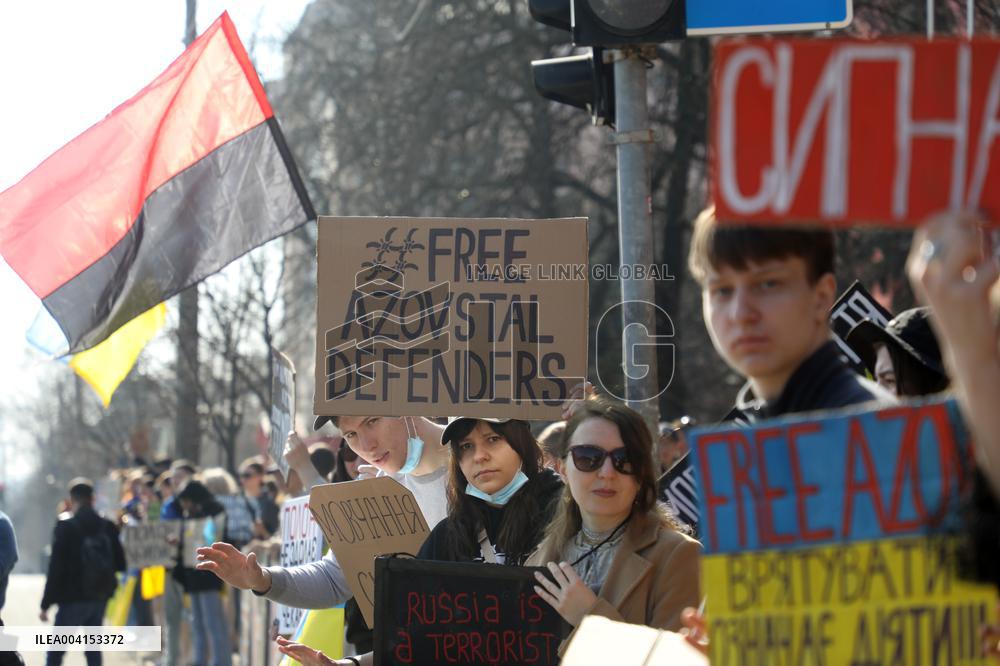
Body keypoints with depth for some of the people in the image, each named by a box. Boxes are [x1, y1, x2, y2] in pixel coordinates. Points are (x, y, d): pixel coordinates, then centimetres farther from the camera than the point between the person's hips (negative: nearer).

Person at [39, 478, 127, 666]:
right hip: (99, 599, 5)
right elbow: (120, 564, 6)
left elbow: (55, 568, -13)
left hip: (73, 600, -5)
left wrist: (46, 605, -9)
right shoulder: (108, 528, 1)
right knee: (93, 650, 14)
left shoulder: (65, 528, -12)